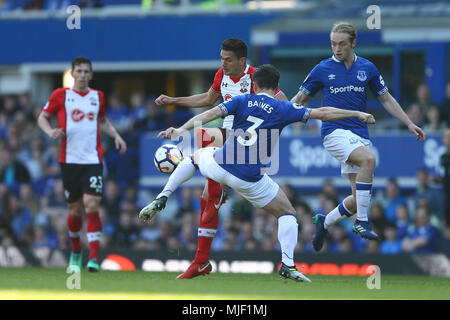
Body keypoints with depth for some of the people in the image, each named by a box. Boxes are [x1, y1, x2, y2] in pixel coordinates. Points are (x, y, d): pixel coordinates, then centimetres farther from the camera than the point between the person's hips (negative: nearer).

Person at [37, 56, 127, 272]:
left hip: (93, 160, 0)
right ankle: (76, 252, 30)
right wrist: (50, 131, -10)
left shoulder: (98, 97, 11)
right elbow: (42, 118, 10)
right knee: (75, 209, 5)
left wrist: (116, 135, 10)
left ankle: (93, 257, -16)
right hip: (69, 160, 0)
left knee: (92, 206, -14)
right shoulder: (60, 95, 3)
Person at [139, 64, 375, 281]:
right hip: (249, 180, -2)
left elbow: (211, 113, -6)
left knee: (196, 156, 36)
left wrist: (181, 130, -9)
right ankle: (287, 264, -4)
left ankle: (161, 200, 23)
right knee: (287, 214, 15)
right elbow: (323, 113, 4)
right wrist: (357, 114, 14)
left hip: (220, 165, 2)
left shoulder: (243, 101, 7)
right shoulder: (284, 109, 4)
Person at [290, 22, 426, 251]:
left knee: (360, 198, -2)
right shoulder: (323, 69, 1)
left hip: (360, 135, 4)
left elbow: (386, 99, 17)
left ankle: (324, 223, 24)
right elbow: (300, 98, 11)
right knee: (368, 159, -34)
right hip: (334, 131, -4)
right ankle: (361, 221, -27)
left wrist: (409, 124, 11)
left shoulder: (367, 68, 8)